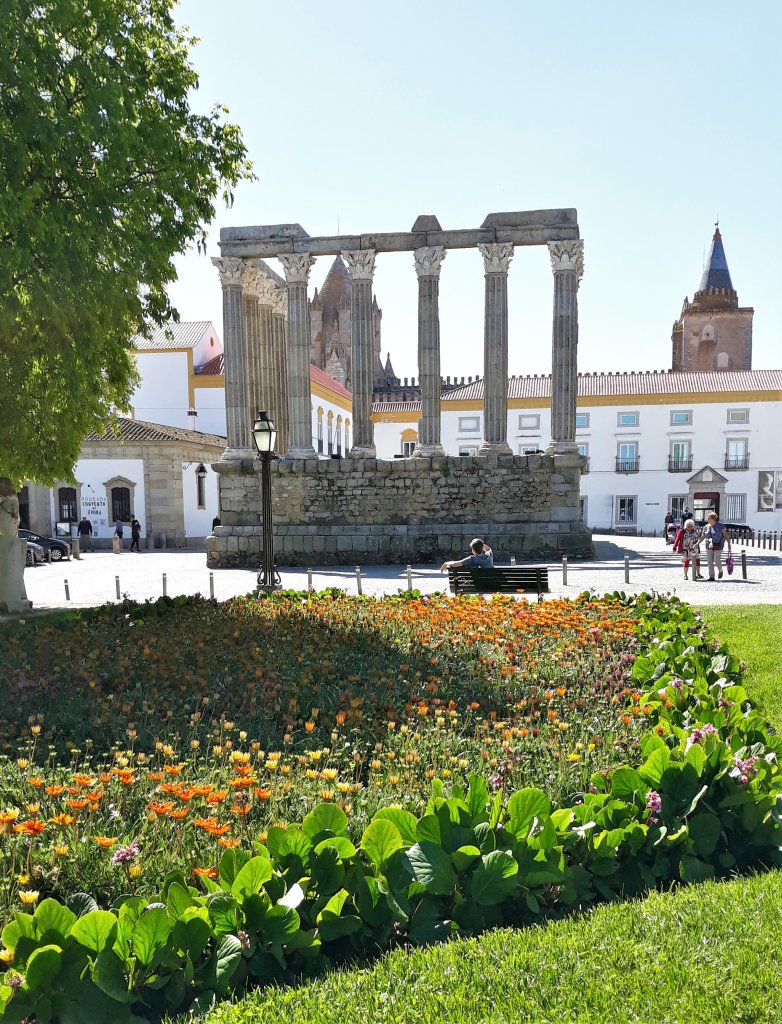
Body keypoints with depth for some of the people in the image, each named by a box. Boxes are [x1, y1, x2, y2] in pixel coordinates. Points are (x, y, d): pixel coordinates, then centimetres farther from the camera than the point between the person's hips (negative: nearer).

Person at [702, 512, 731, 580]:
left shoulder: (720, 526, -5)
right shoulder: (706, 527, 8)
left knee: (717, 560, -8)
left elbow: (726, 535, -4)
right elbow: (703, 536, 14)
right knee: (709, 561, 0)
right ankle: (711, 576, 6)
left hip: (718, 546, -4)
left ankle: (720, 571, 24)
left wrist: (729, 543, -12)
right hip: (709, 546, 4)